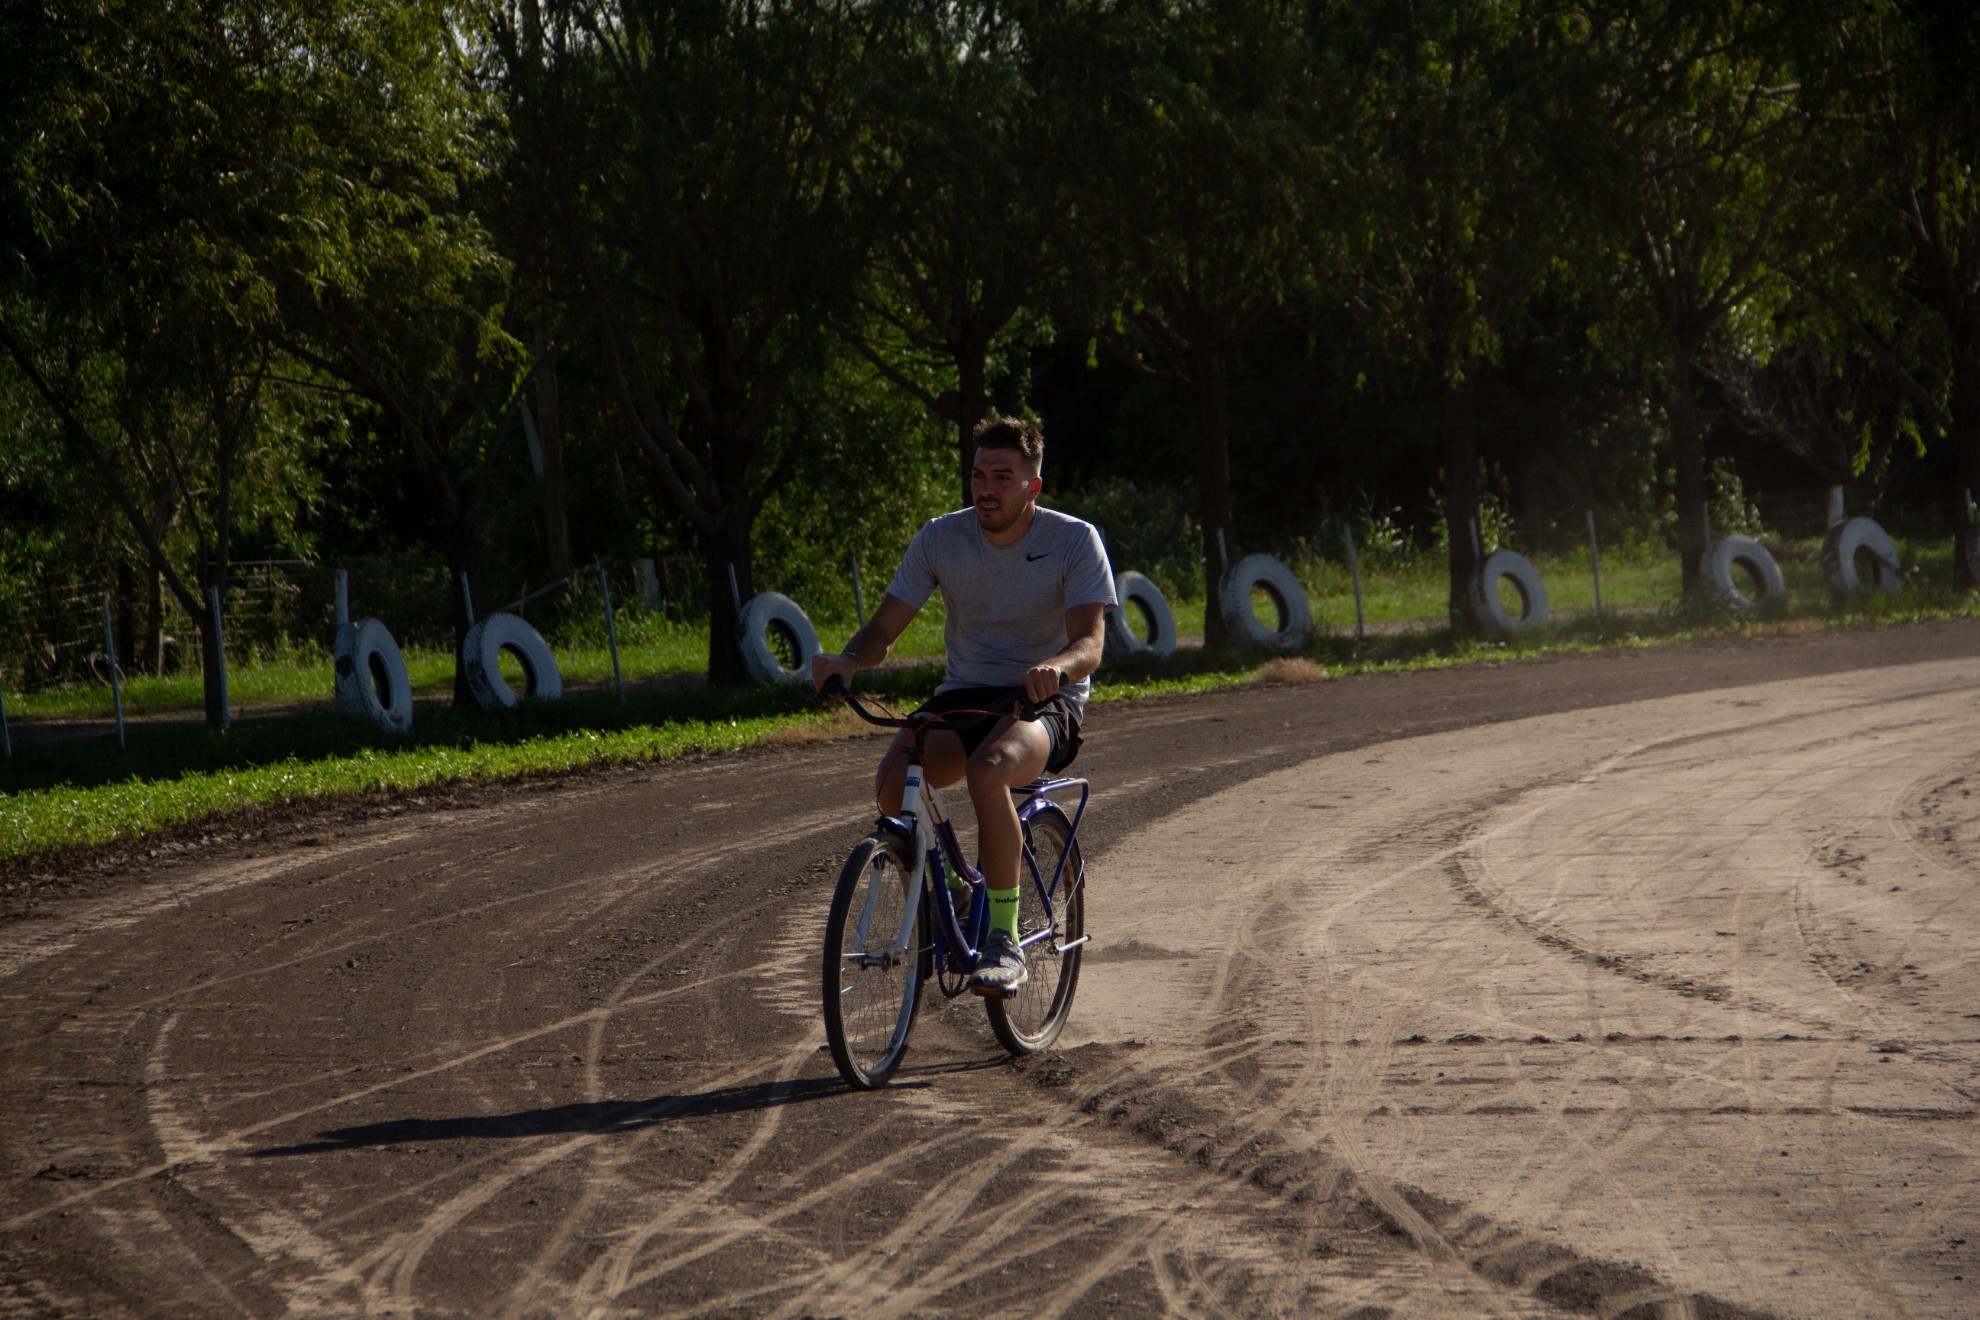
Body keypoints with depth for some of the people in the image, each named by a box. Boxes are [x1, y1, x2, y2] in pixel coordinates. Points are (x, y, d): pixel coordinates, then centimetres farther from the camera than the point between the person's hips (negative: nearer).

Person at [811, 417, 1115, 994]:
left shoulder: (1074, 541, -8)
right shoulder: (940, 539, 0)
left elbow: (1090, 643, -17)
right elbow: (884, 628, 0)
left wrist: (1057, 666, -42)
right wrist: (848, 661, -24)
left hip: (1046, 702, -3)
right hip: (964, 694, 4)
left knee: (988, 770, -38)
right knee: (893, 780, -28)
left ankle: (1004, 941, -29)